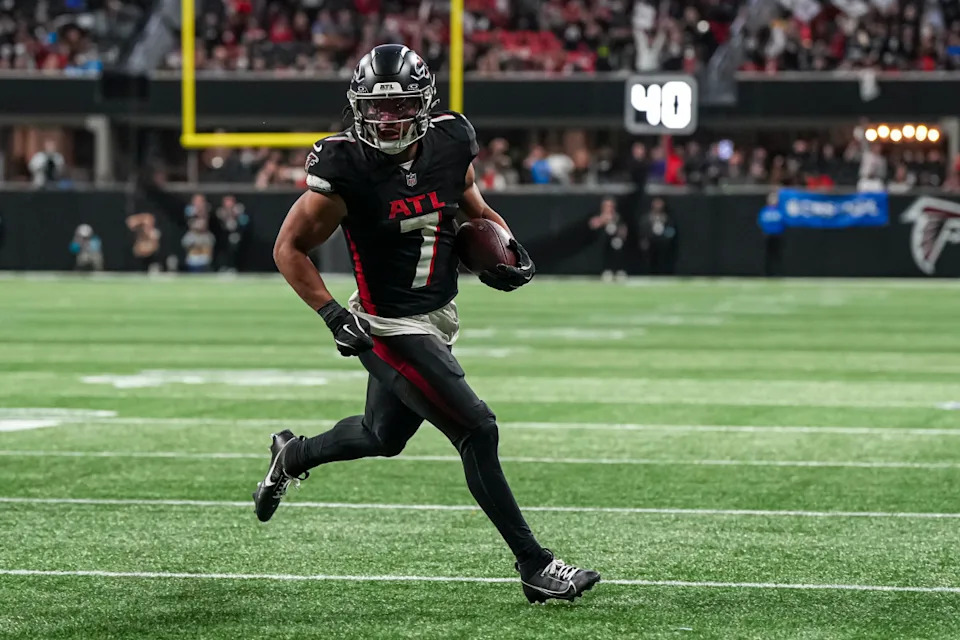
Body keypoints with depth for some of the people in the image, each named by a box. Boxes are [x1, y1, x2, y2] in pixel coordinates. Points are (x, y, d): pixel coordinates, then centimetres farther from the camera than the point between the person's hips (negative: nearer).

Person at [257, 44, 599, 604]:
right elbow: (289, 248, -10)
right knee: (477, 431, -13)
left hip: (440, 319, 7)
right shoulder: (346, 168, -20)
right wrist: (332, 314, -19)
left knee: (384, 437, 24)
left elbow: (475, 208, 16)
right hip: (390, 328, -7)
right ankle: (535, 567, -6)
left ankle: (293, 455, 52)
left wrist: (508, 246, -3)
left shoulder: (450, 144, -4)